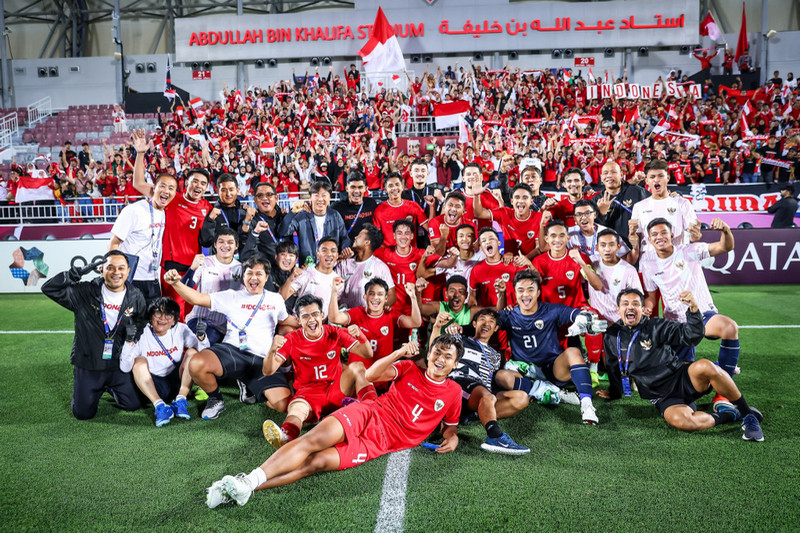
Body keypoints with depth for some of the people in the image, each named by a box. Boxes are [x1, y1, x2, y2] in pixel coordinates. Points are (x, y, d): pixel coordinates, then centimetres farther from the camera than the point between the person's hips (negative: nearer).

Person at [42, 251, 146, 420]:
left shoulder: (136, 297, -3)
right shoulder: (85, 293, -10)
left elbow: (142, 320, 12)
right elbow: (49, 288, -16)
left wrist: (134, 329, -12)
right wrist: (77, 273, -26)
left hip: (118, 365, 1)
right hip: (88, 364, -1)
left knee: (133, 405, 0)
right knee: (84, 413, 2)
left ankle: (110, 387, 32)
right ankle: (99, 389, 35)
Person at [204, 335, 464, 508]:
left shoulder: (453, 392, 12)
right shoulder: (410, 369, 11)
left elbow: (451, 425, 26)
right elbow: (371, 375, -1)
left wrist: (452, 438, 3)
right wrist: (399, 352, -11)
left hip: (380, 442, -1)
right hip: (369, 413, 1)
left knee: (318, 462, -22)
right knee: (314, 440, -29)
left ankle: (245, 487, -27)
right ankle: (249, 479, -28)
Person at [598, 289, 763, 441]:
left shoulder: (656, 326, 2)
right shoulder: (612, 337, 7)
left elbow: (691, 336, -8)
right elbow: (614, 370, 21)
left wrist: (693, 308, -22)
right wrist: (614, 393, 28)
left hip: (683, 378, 0)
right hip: (664, 398, 0)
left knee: (705, 366, -36)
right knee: (678, 420, -36)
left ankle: (748, 413, -15)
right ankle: (730, 415, -10)